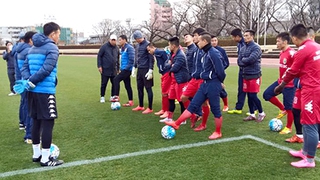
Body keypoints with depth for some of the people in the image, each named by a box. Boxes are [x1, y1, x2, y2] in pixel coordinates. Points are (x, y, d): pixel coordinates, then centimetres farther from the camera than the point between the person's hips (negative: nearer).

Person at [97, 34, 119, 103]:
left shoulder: (116, 48, 9)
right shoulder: (104, 47, -5)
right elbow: (99, 56, -4)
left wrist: (118, 68, 17)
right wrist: (99, 66, -10)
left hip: (114, 70, 4)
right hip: (105, 69, -4)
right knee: (104, 84, 3)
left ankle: (112, 96, 18)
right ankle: (102, 97, 16)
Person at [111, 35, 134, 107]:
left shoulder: (129, 48, -12)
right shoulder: (122, 49, 17)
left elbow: (132, 59, -19)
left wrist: (126, 68, -19)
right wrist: (121, 68, 16)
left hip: (127, 70, -10)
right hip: (124, 69, 10)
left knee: (116, 79, -17)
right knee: (127, 85, 11)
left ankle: (116, 96, -14)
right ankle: (130, 101, 16)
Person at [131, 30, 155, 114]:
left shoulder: (147, 44, -12)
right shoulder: (138, 45, 13)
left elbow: (151, 58, -15)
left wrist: (150, 70, -19)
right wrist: (134, 67, 17)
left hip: (146, 70, -8)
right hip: (139, 69, 8)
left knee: (148, 88, -1)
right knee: (139, 88, 13)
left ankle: (150, 108, 6)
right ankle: (140, 106, 26)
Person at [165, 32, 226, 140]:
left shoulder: (213, 53, -18)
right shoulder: (206, 53, 12)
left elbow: (220, 70, -18)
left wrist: (219, 82, -2)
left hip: (213, 85, -9)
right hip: (205, 84, 9)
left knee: (215, 109, 4)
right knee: (193, 105, 9)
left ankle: (218, 133, 20)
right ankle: (176, 124, 11)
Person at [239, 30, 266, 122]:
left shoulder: (256, 47, -11)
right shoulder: (243, 48, 11)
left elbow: (251, 59, -24)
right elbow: (239, 62, 5)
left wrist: (243, 60, -6)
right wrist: (246, 63, -13)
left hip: (254, 75, -7)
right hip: (245, 75, 7)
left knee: (253, 96, -6)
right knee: (249, 96, 11)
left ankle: (261, 113, 13)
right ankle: (252, 114, 21)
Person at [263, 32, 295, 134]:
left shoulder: (291, 53, -21)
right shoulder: (282, 52, 8)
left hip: (289, 84, -9)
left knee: (289, 107, 2)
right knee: (267, 94, 6)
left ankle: (288, 128, 19)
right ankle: (282, 109, 23)